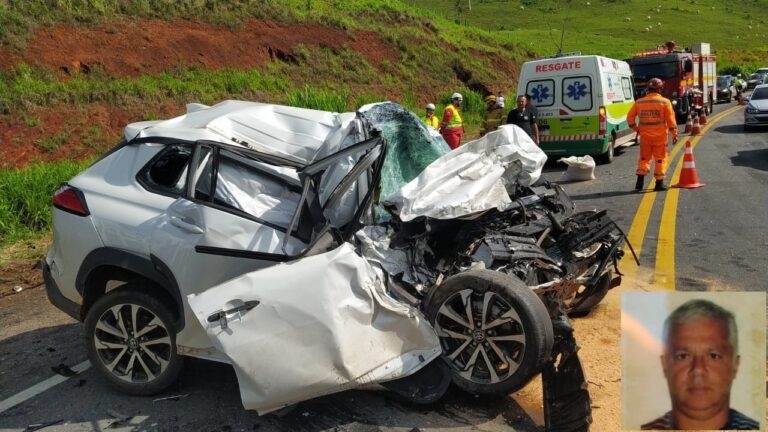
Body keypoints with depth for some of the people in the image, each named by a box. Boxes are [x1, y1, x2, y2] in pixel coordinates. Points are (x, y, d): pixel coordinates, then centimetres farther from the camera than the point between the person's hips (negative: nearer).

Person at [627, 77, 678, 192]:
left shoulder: (639, 102, 2)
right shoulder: (665, 102, -6)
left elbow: (630, 117, 5)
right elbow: (671, 120, -7)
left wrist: (636, 128, 18)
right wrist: (674, 134, 0)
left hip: (645, 135, 3)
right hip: (660, 136, -3)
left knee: (644, 158, 14)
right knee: (660, 159, 6)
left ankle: (640, 181, 5)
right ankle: (659, 183, 7)